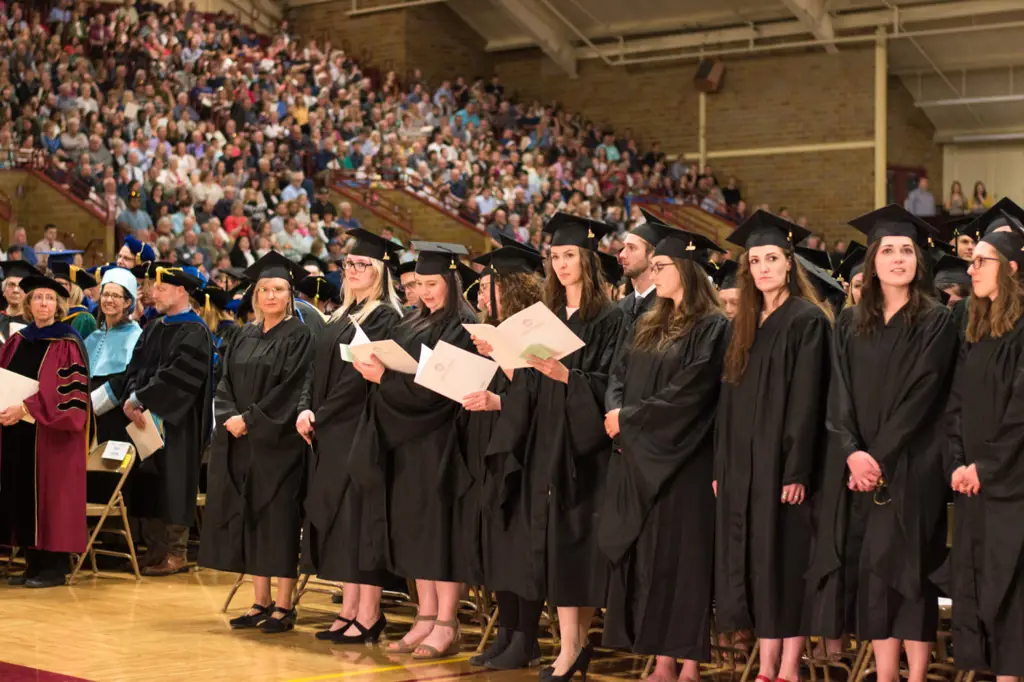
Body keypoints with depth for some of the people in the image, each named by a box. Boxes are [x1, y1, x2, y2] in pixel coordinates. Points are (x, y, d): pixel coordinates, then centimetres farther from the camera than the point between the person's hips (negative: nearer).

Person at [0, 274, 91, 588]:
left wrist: (26, 409, -21)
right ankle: (33, 562, 13)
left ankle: (55, 566, 1)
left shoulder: (67, 345, -7)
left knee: (50, 497, -4)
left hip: (52, 435, -6)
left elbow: (70, 394, -15)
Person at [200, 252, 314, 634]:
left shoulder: (299, 337, -4)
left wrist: (250, 419, -16)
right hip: (240, 442, 6)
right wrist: (230, 417, -8)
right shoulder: (244, 337, 15)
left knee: (278, 520, -5)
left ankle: (283, 606, 1)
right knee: (248, 520, 7)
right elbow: (225, 383, 11)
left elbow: (291, 389, -13)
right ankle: (261, 602, 15)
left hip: (278, 442, -6)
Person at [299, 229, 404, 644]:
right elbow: (318, 369, 14)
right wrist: (305, 408, -4)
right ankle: (349, 608, 14)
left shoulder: (385, 317, -9)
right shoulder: (341, 317, 17)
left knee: (358, 516, -7)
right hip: (331, 435, 8)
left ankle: (368, 615, -3)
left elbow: (361, 376, -16)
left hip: (361, 430, -8)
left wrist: (320, 416, -13)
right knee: (335, 517, 8)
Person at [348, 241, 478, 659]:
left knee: (439, 529, -5)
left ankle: (446, 625, 0)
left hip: (439, 441, -8)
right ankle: (426, 618, 15)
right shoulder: (415, 325, 15)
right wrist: (378, 370, -1)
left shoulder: (462, 328, -11)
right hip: (407, 440, 8)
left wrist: (385, 378, -19)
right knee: (414, 530, 9)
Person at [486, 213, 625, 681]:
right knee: (554, 539, 1)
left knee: (579, 541, -5)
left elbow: (608, 383, -11)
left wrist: (565, 375, -26)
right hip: (545, 441, 5)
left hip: (584, 443, -5)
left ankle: (575, 644, 2)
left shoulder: (608, 319, -4)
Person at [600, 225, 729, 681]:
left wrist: (628, 418, -11)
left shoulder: (712, 328, -9)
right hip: (639, 461, 7)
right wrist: (615, 412, -9)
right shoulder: (647, 326, 16)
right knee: (646, 556, 7)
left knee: (682, 557, -4)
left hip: (683, 463, -7)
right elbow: (619, 377, 12)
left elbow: (686, 396, -17)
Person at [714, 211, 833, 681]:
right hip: (742, 464, 7)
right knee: (754, 563, 6)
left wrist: (797, 471, -18)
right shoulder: (744, 324, 14)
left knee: (785, 561, -3)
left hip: (782, 463, -7)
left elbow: (806, 401, -13)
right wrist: (721, 466, 9)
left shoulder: (807, 320, -7)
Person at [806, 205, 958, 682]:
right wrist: (853, 451, -11)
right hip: (856, 466, 4)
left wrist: (881, 457, -14)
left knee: (906, 570, -5)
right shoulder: (850, 323, 12)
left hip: (910, 468, -4)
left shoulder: (936, 322, -1)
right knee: (868, 571, 2)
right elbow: (839, 393, 5)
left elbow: (922, 396, -8)